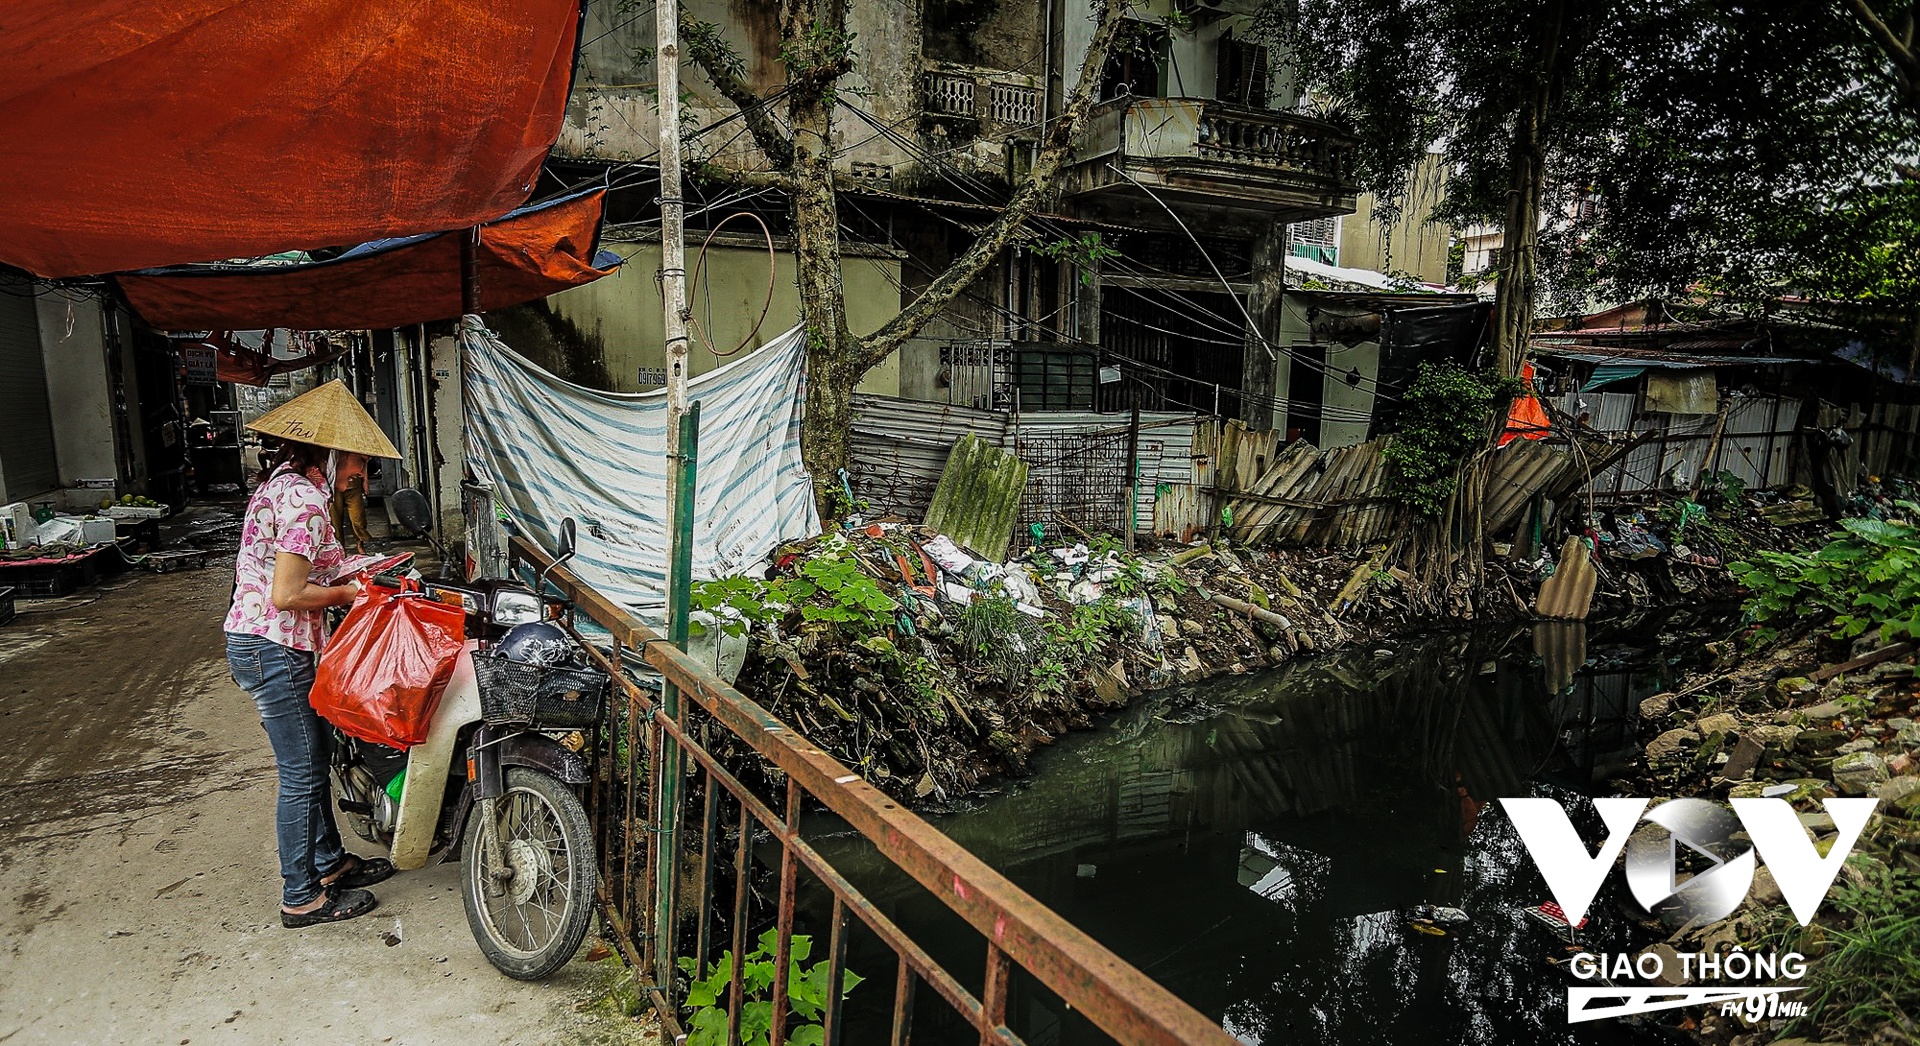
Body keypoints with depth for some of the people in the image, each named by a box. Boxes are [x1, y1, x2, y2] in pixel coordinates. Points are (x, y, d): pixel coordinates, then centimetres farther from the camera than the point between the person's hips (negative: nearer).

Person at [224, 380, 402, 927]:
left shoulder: (280, 483, 11)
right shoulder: (305, 500, -21)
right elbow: (286, 595, -24)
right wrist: (346, 593, -10)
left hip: (256, 641, 10)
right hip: (274, 651, -10)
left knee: (316, 753, 20)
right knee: (301, 773, 1)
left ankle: (330, 861, 34)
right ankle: (301, 898, 14)